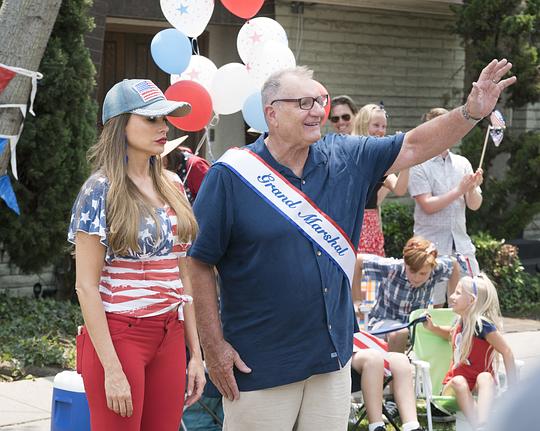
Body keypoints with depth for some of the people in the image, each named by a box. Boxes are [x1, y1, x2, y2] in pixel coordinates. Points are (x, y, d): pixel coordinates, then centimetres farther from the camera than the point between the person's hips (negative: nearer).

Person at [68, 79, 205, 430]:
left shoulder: (172, 186, 9)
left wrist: (195, 352, 9)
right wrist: (112, 369, -16)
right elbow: (86, 286, -11)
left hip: (170, 336, 6)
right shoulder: (101, 190, -8)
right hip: (118, 335, -6)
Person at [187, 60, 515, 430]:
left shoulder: (346, 157, 4)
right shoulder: (231, 176, -11)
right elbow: (199, 263, -9)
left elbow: (414, 146, 6)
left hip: (333, 356, 5)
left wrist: (472, 112, -10)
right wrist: (214, 347, -11)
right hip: (259, 364, -5)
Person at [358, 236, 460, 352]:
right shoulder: (391, 268, -27)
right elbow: (358, 260, -17)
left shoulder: (437, 268, -17)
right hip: (383, 321, -4)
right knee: (400, 333, -39)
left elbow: (454, 264, 6)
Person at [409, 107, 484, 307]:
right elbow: (428, 206, -13)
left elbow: (474, 205, 6)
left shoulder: (462, 163, 9)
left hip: (461, 243, 5)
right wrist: (459, 190, -19)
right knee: (433, 306, 0)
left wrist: (472, 189, -15)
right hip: (432, 244, -4)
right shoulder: (419, 165, -5)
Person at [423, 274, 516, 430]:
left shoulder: (482, 325, -14)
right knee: (459, 381, -31)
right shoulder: (462, 322, 7)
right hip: (453, 385, 5)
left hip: (477, 385, -5)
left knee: (485, 377, -37)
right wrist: (433, 327, 16)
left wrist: (513, 386, -19)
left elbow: (506, 352, -16)